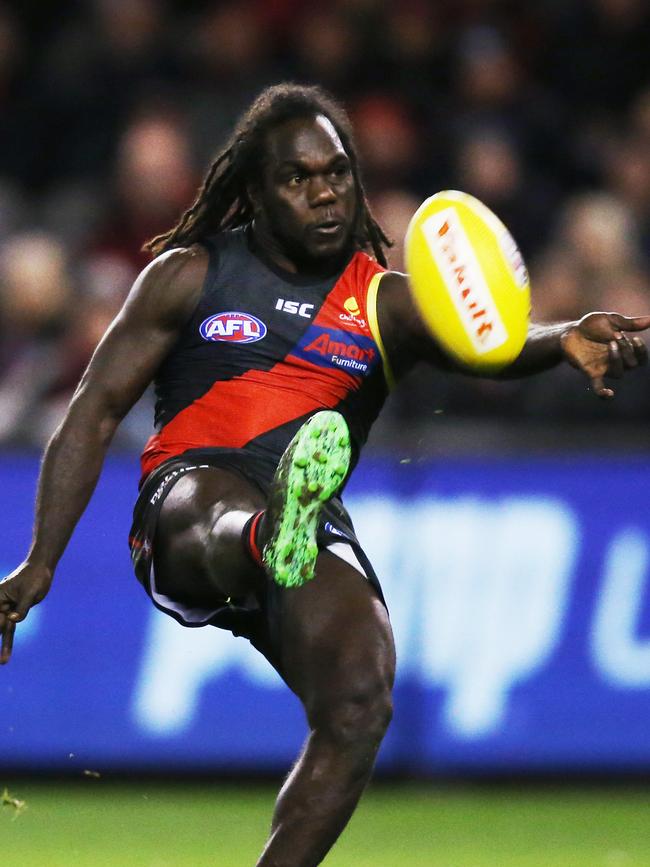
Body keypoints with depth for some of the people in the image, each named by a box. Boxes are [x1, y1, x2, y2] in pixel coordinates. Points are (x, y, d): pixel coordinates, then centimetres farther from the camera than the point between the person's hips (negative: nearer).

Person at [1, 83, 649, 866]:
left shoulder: (385, 302, 13)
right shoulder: (191, 275, 13)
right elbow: (97, 410, 12)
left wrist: (564, 341, -32)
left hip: (320, 528, 2)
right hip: (184, 503, -2)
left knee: (360, 705, -25)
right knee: (226, 509, -40)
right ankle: (273, 540, -75)